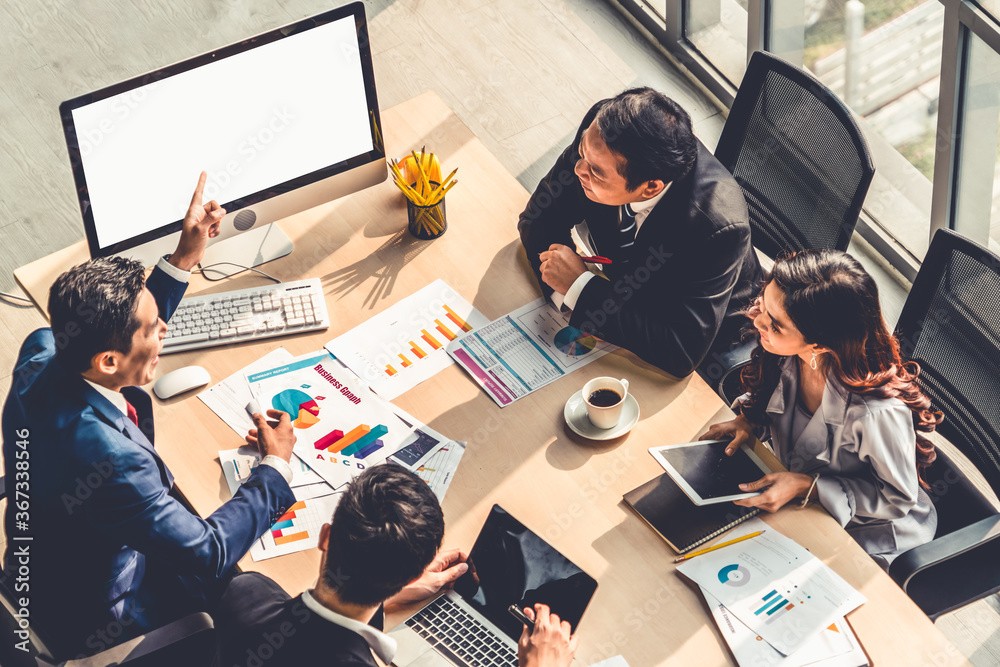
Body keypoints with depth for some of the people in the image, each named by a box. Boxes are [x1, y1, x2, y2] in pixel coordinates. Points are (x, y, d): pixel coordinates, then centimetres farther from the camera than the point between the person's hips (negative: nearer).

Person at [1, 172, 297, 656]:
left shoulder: (41, 352, -19)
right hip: (89, 624, -7)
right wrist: (276, 465, -18)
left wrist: (184, 259, -2)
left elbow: (118, 334, 5)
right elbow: (208, 555, -31)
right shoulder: (110, 460, -43)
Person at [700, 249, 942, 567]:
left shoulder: (877, 411, -39)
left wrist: (807, 487, -28)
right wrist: (749, 421, -14)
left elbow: (898, 498, -21)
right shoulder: (785, 354, -20)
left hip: (871, 538, -6)